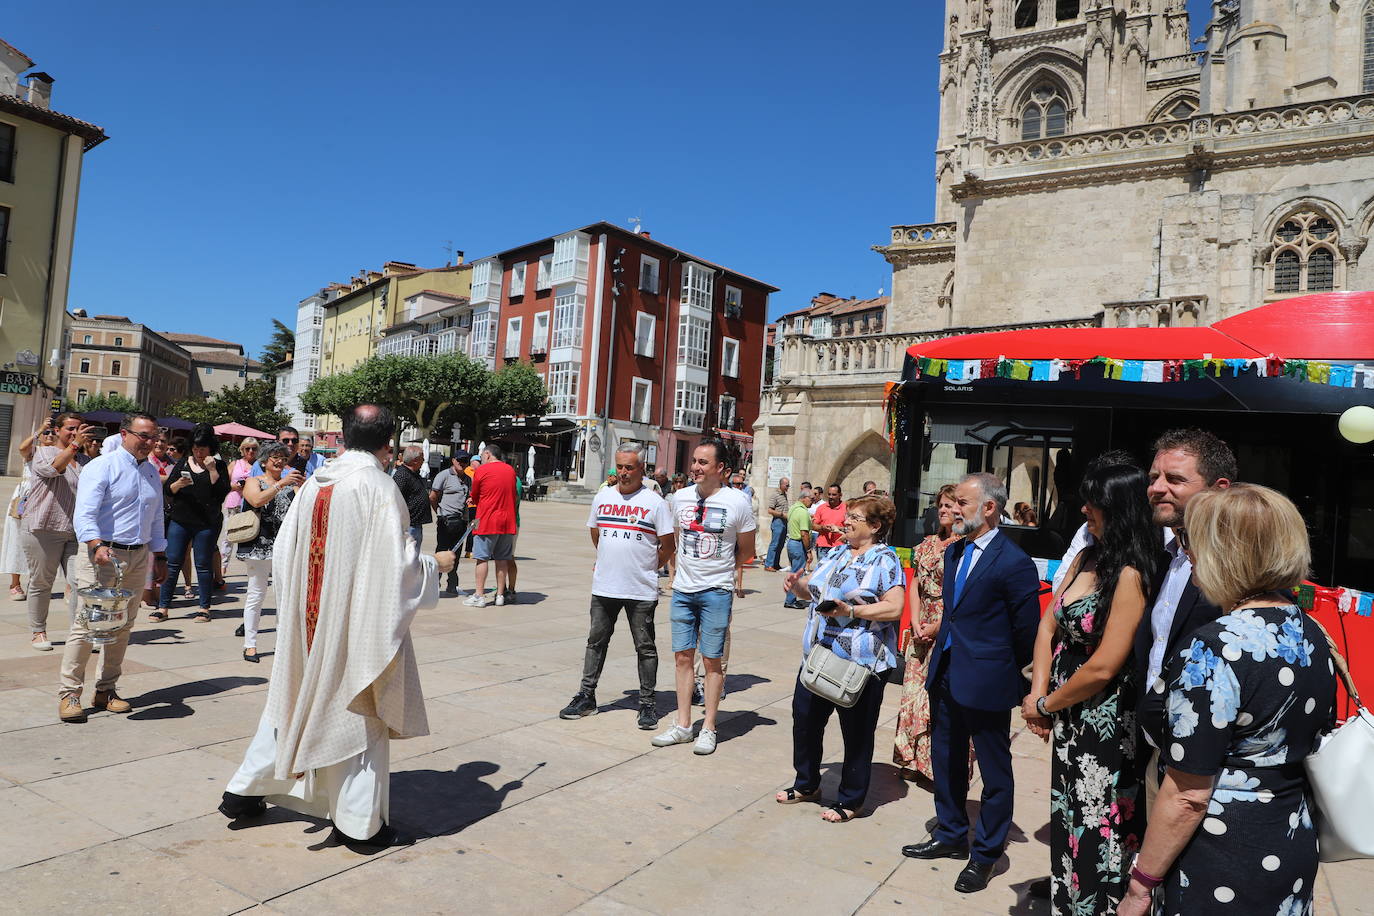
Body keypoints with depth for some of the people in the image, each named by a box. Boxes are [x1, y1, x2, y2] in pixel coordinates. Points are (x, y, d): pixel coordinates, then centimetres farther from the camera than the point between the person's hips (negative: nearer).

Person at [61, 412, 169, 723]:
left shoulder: (152, 473, 14)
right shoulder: (102, 466, -7)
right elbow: (84, 514, -18)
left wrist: (160, 556, 17)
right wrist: (97, 546, -33)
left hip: (138, 557, 6)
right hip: (102, 555, -6)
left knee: (123, 627, 10)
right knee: (86, 624, -5)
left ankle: (106, 690, 20)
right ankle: (69, 693, 5)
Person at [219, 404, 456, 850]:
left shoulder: (315, 482, 1)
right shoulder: (379, 487, -17)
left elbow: (283, 549, 7)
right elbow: (396, 562, -19)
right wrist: (435, 564, -1)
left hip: (307, 621, 6)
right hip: (357, 623, -6)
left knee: (292, 702, 22)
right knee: (359, 715, 6)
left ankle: (244, 793, 33)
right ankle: (360, 824, 16)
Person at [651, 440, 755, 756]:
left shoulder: (737, 502, -9)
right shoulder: (680, 497, 3)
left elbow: (745, 552, 3)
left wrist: (717, 570, 7)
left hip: (716, 592, -4)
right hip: (683, 590, 4)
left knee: (711, 660, 3)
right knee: (683, 656, 8)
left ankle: (708, 729, 14)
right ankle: (683, 725, 18)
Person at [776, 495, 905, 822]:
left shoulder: (885, 560, -10)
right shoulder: (835, 554, 13)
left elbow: (895, 608, -18)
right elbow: (813, 591, 19)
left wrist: (851, 611, -25)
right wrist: (797, 584, -2)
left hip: (861, 663, -8)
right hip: (818, 655, 8)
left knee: (857, 733, 7)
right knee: (805, 718, 16)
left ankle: (851, 801, 24)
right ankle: (806, 785, 35)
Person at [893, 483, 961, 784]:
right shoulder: (928, 543, 11)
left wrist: (934, 628, -12)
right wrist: (916, 623, 1)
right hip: (922, 630, 7)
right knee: (914, 690, 12)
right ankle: (914, 760, 26)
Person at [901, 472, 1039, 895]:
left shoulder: (1013, 563, -19)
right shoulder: (954, 551, 6)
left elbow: (1027, 633, -10)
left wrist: (1002, 670, 2)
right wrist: (944, 653, 15)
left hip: (985, 684, -8)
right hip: (945, 675, 8)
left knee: (995, 772, 11)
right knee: (946, 761, 20)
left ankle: (985, 854, 26)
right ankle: (951, 836, 38)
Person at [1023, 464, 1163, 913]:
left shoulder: (1131, 575, -21)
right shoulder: (1086, 558, 4)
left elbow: (1103, 667, -22)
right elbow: (1049, 625, 8)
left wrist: (1045, 705, -8)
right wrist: (1039, 692, -4)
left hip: (1107, 725, -8)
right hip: (1070, 722, 8)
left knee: (1097, 835, 7)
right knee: (1067, 825, 21)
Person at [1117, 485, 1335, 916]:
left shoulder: (1213, 649, -25)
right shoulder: (1312, 633, 1)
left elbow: (1187, 797, -23)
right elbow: (1309, 741, 14)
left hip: (1221, 868, -8)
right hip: (1295, 852, 8)